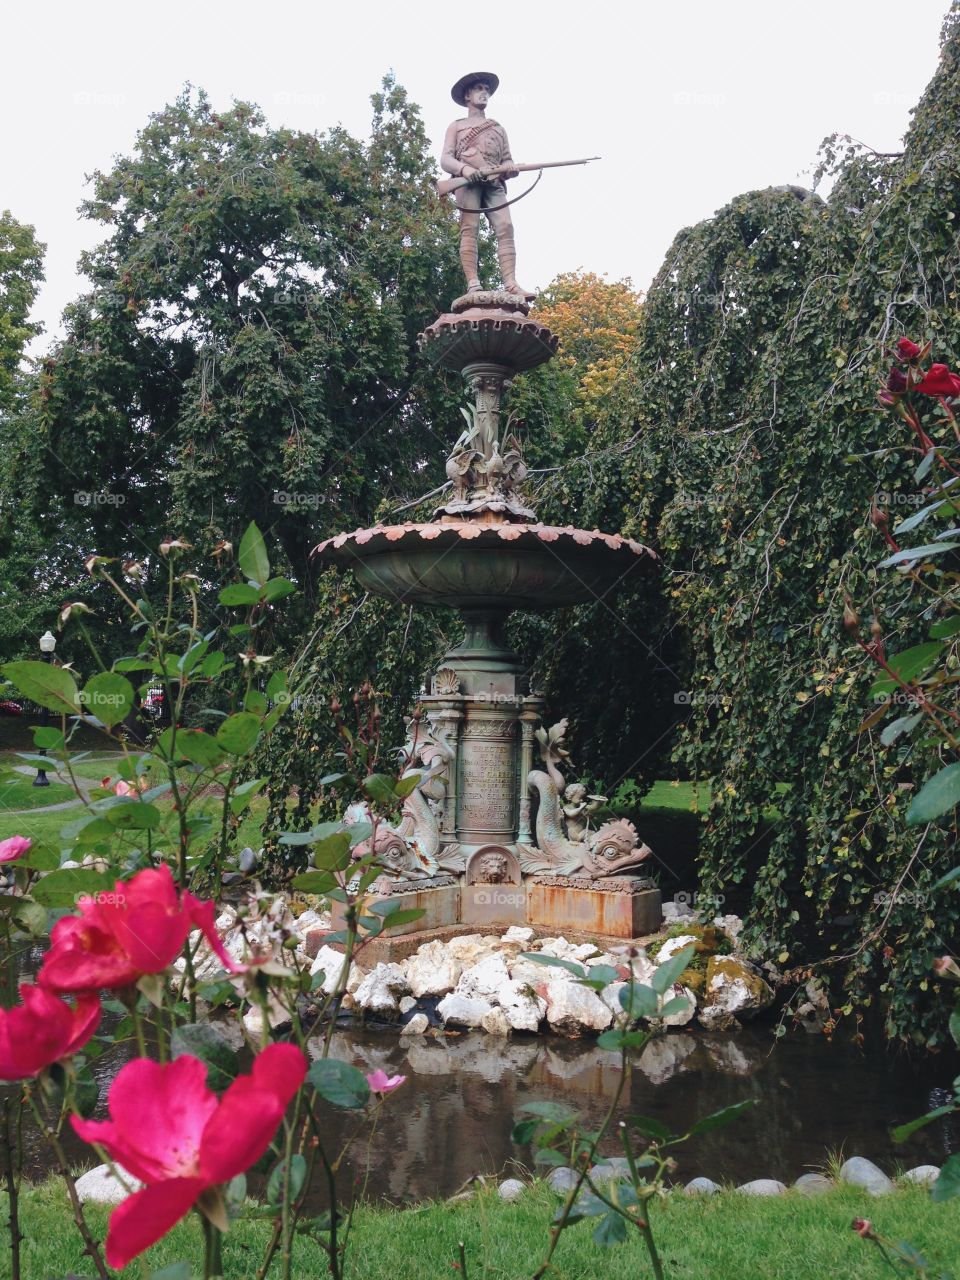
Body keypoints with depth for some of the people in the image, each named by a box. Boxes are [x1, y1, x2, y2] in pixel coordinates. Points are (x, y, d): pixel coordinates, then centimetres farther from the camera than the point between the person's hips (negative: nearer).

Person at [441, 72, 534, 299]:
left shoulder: (498, 128, 32)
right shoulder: (457, 126, 21)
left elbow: (507, 158, 24)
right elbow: (445, 159, 7)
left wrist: (510, 168, -3)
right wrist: (464, 168, -15)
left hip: (494, 183, 3)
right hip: (467, 182, -3)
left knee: (505, 228, -17)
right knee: (469, 229, -18)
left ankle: (510, 284, -28)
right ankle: (473, 284, -27)